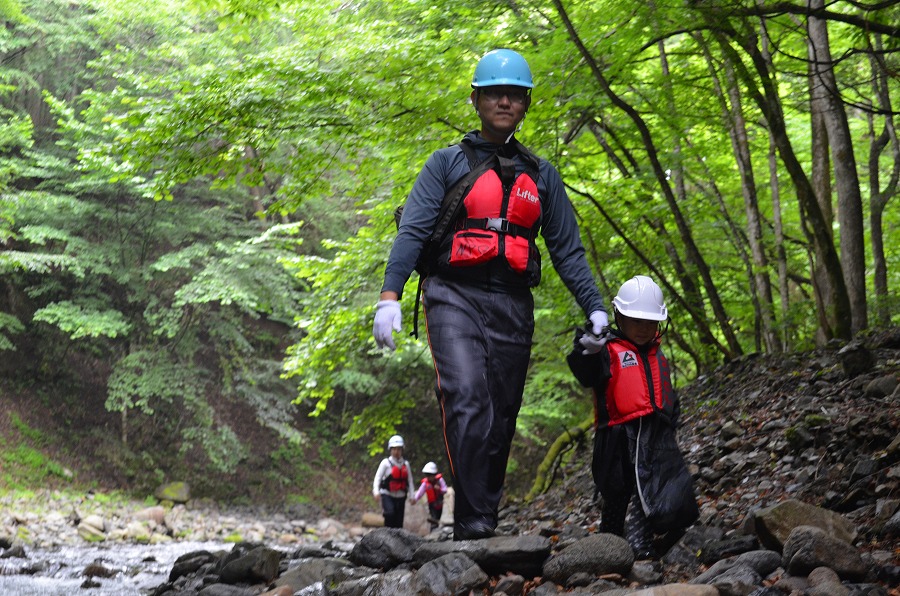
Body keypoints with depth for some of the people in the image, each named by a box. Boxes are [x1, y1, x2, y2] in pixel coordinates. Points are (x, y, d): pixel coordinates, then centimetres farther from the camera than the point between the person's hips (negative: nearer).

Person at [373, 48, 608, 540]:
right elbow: (413, 229, -1)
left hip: (512, 306, 4)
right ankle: (472, 524, -25)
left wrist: (594, 308, 5)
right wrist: (390, 294, -15)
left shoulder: (541, 175, 17)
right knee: (466, 402, -22)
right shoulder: (448, 163, 9)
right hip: (455, 296, -3)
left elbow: (567, 249, 17)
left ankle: (486, 524, 12)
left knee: (500, 420, 3)